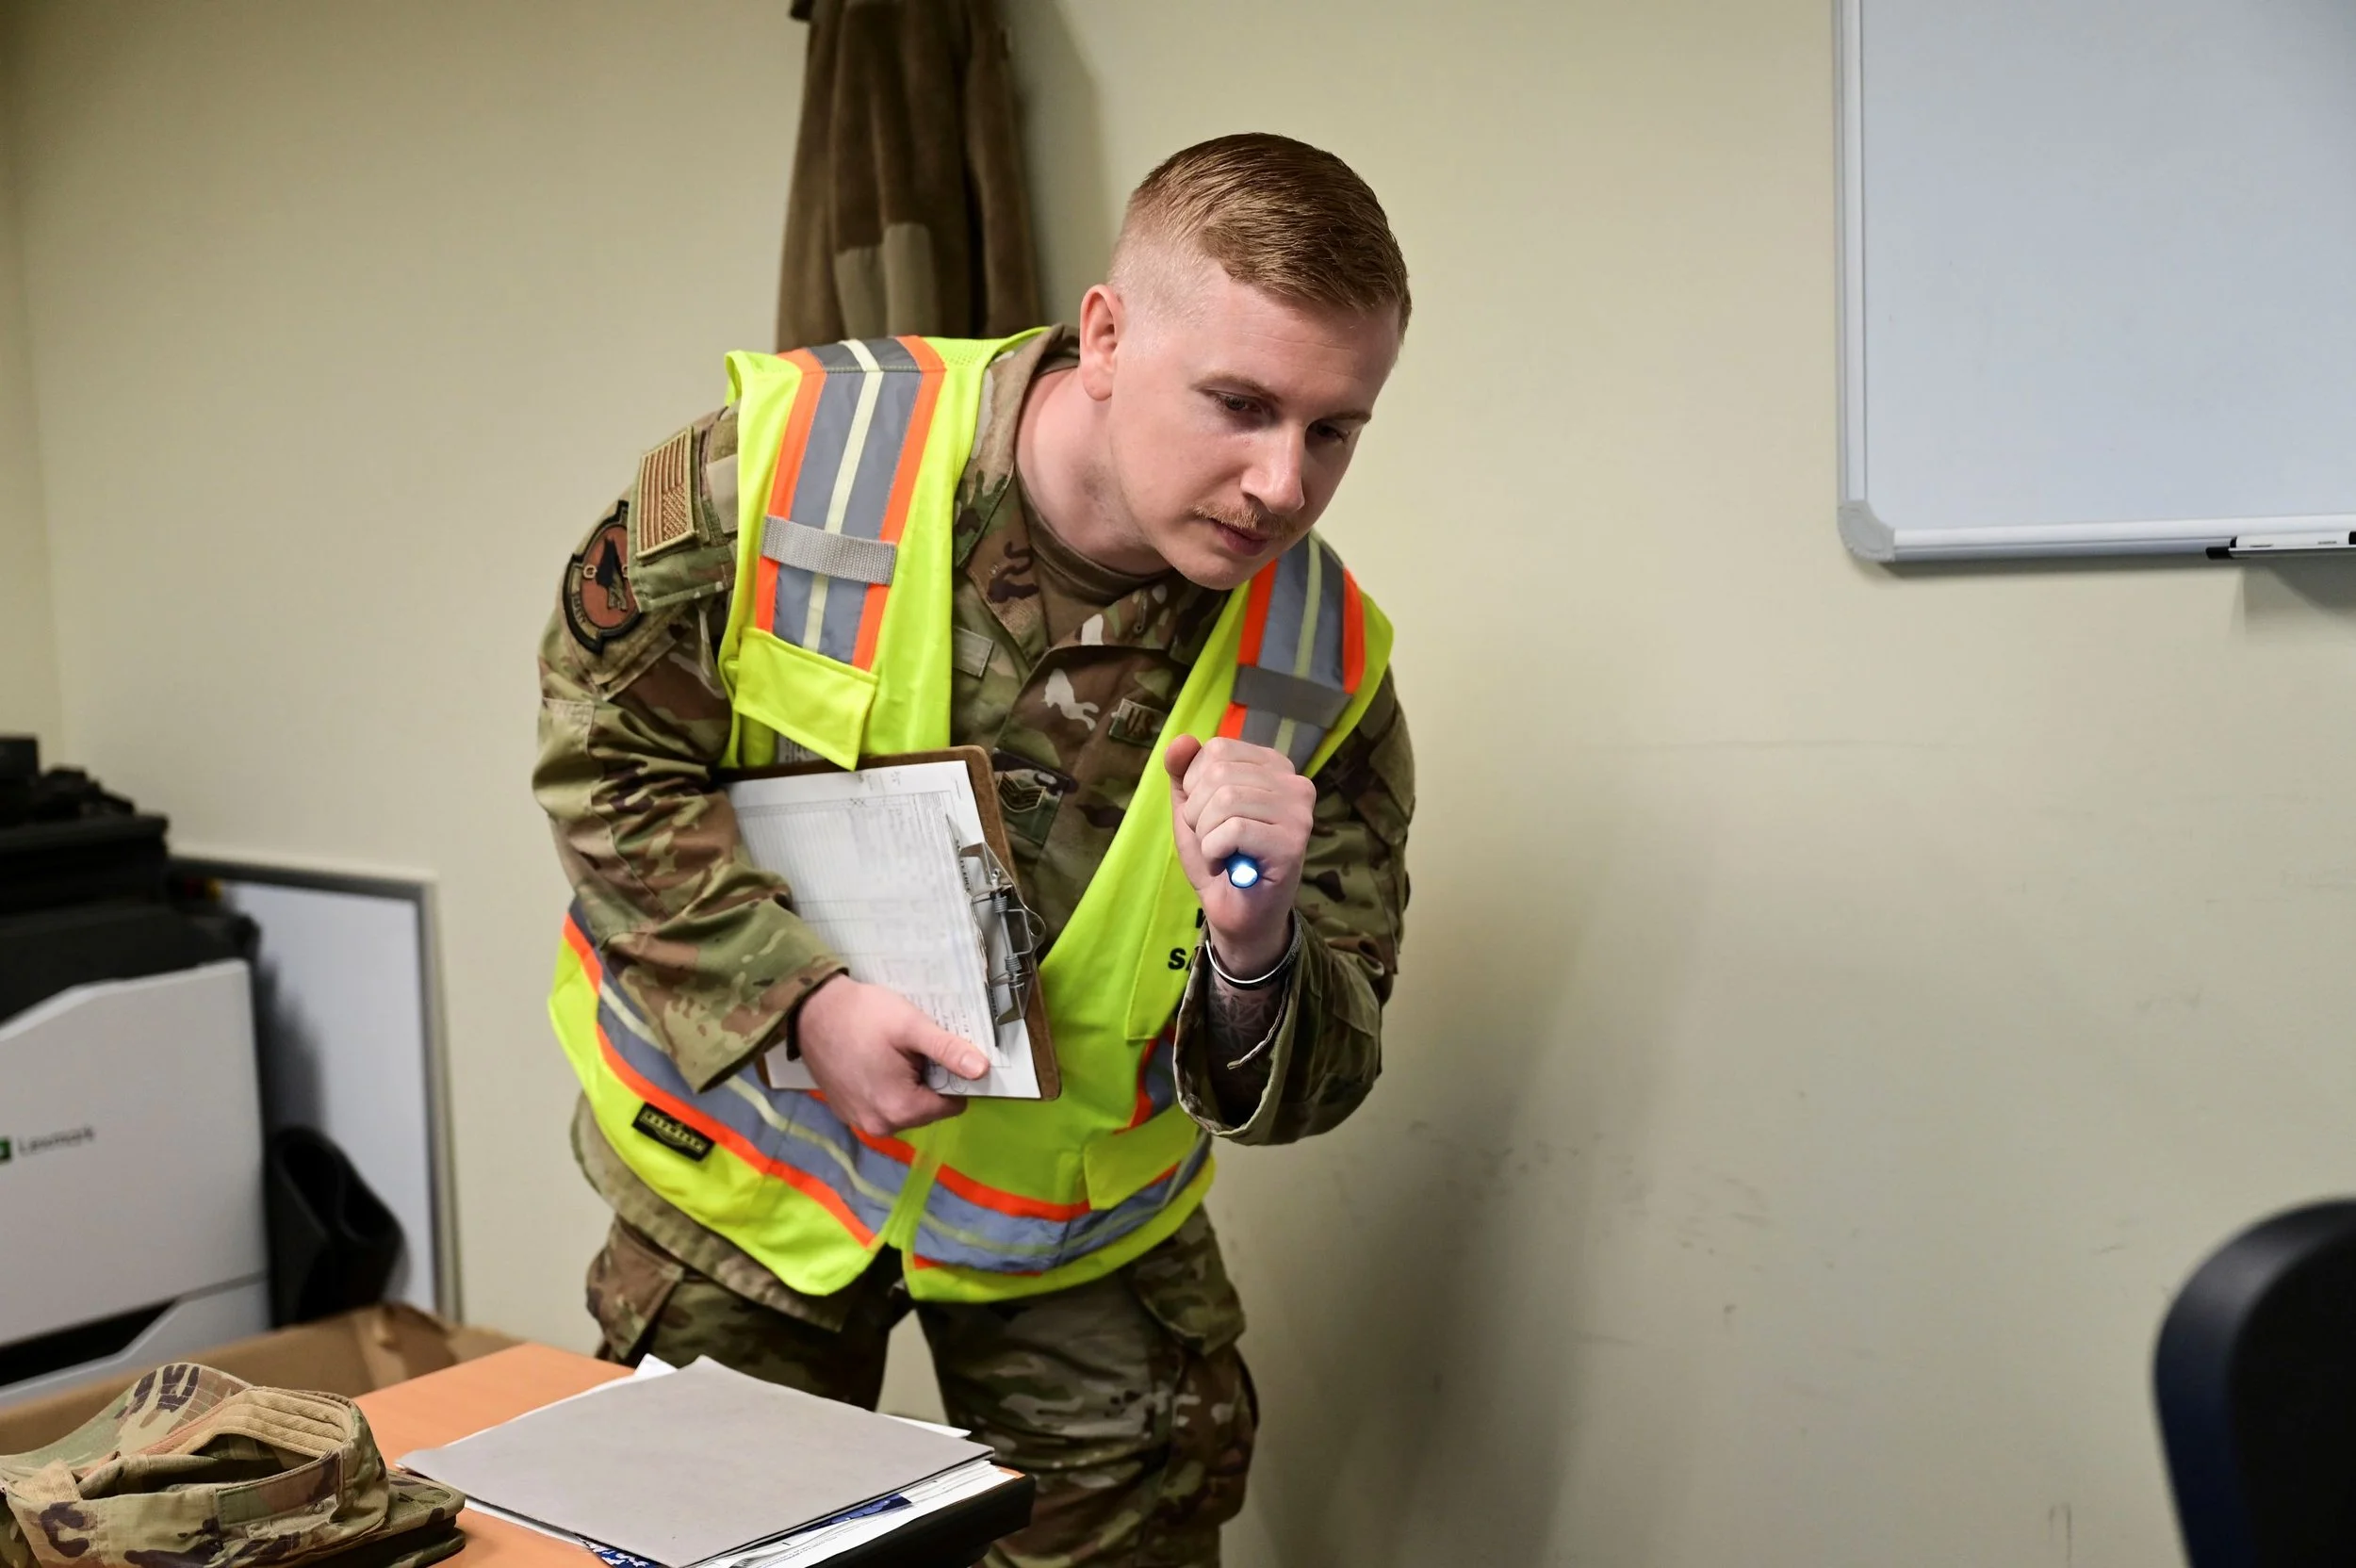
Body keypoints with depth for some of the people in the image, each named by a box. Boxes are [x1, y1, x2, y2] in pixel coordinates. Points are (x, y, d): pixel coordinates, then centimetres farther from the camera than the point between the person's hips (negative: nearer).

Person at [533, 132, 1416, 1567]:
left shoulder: (1325, 665, -19)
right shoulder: (788, 456, -24)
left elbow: (1301, 1096, -15)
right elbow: (607, 757, -13)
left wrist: (1253, 952, -38)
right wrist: (802, 999, -26)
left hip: (1076, 1218, 1)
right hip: (744, 1160, 0)